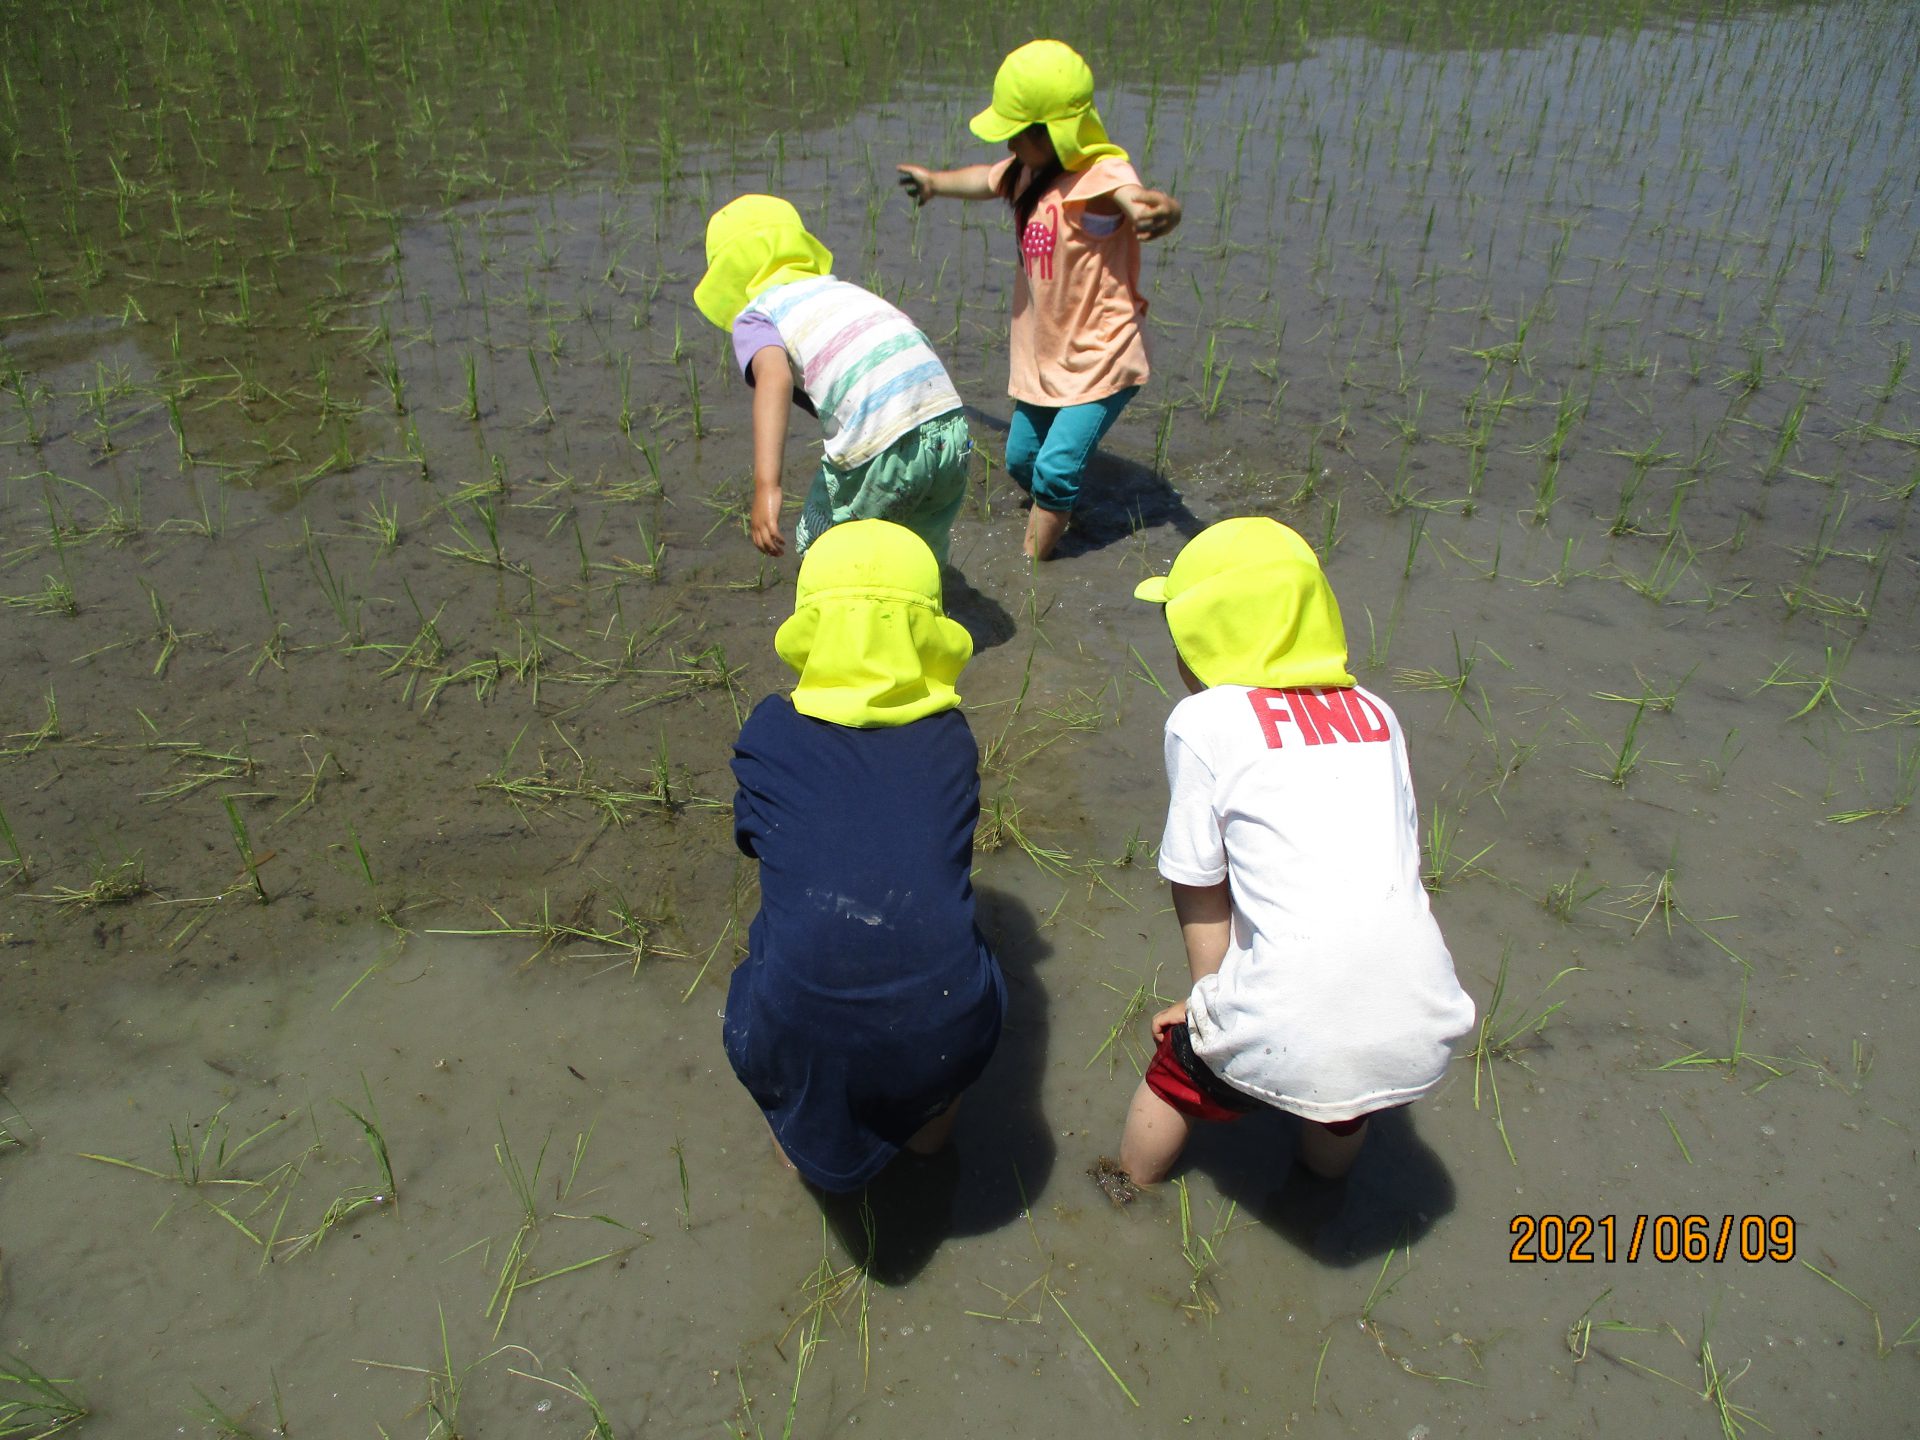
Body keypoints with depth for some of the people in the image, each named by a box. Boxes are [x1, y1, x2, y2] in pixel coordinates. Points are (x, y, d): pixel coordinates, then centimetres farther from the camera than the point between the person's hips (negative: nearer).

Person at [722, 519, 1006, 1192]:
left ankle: (799, 1146, 55)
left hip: (806, 1039, -1)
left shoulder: (768, 734, 4)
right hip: (943, 1033, 1)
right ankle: (930, 1127, 55)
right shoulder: (952, 738, 8)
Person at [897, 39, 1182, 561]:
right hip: (1042, 355, 9)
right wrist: (935, 180, 44)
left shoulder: (1101, 178, -26)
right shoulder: (1028, 169, 0)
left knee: (1056, 468, -15)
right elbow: (988, 180, 24)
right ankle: (1057, 518, 45)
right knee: (1020, 460, 18)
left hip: (1101, 359, -8)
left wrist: (1156, 209, -74)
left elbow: (1142, 199, -48)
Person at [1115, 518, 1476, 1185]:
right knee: (1337, 1134, 36)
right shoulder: (1374, 714, 12)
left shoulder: (1204, 720, -2)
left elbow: (1200, 887, 2)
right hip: (1420, 1037, 4)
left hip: (1292, 1041, -4)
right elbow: (1390, 860, 15)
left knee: (1175, 1072, 28)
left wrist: (1212, 996, 16)